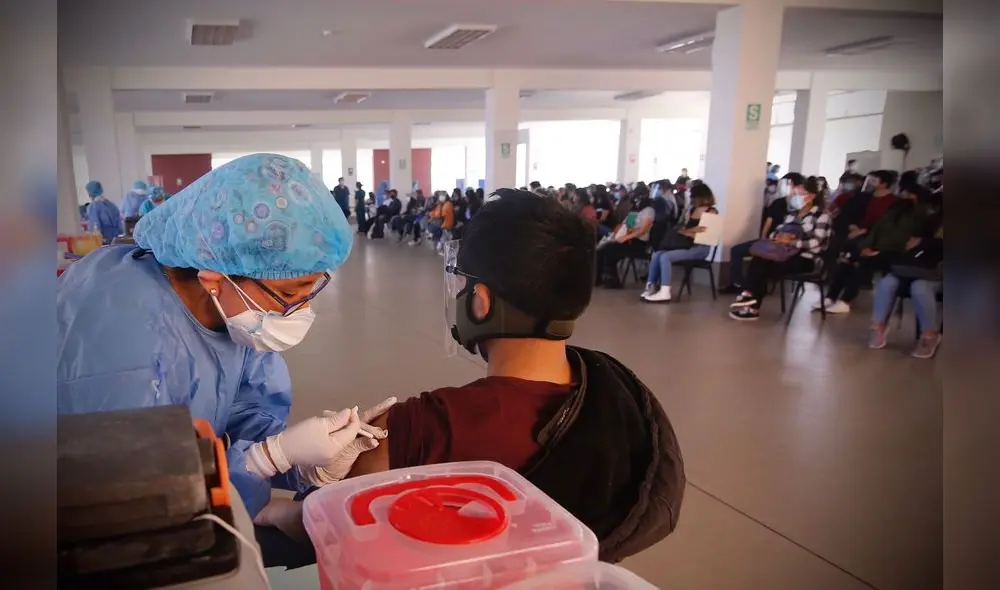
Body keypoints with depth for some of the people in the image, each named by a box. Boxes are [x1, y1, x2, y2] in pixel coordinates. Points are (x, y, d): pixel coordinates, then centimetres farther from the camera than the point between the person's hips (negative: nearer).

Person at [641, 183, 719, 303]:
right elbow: (682, 229, 10)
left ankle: (664, 292, -28)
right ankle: (651, 287, -16)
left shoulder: (712, 212, -2)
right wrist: (692, 230, -11)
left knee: (665, 257, -27)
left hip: (699, 248, -7)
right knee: (656, 255, -14)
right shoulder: (691, 210, 19)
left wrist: (688, 232, -14)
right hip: (685, 244, 7)